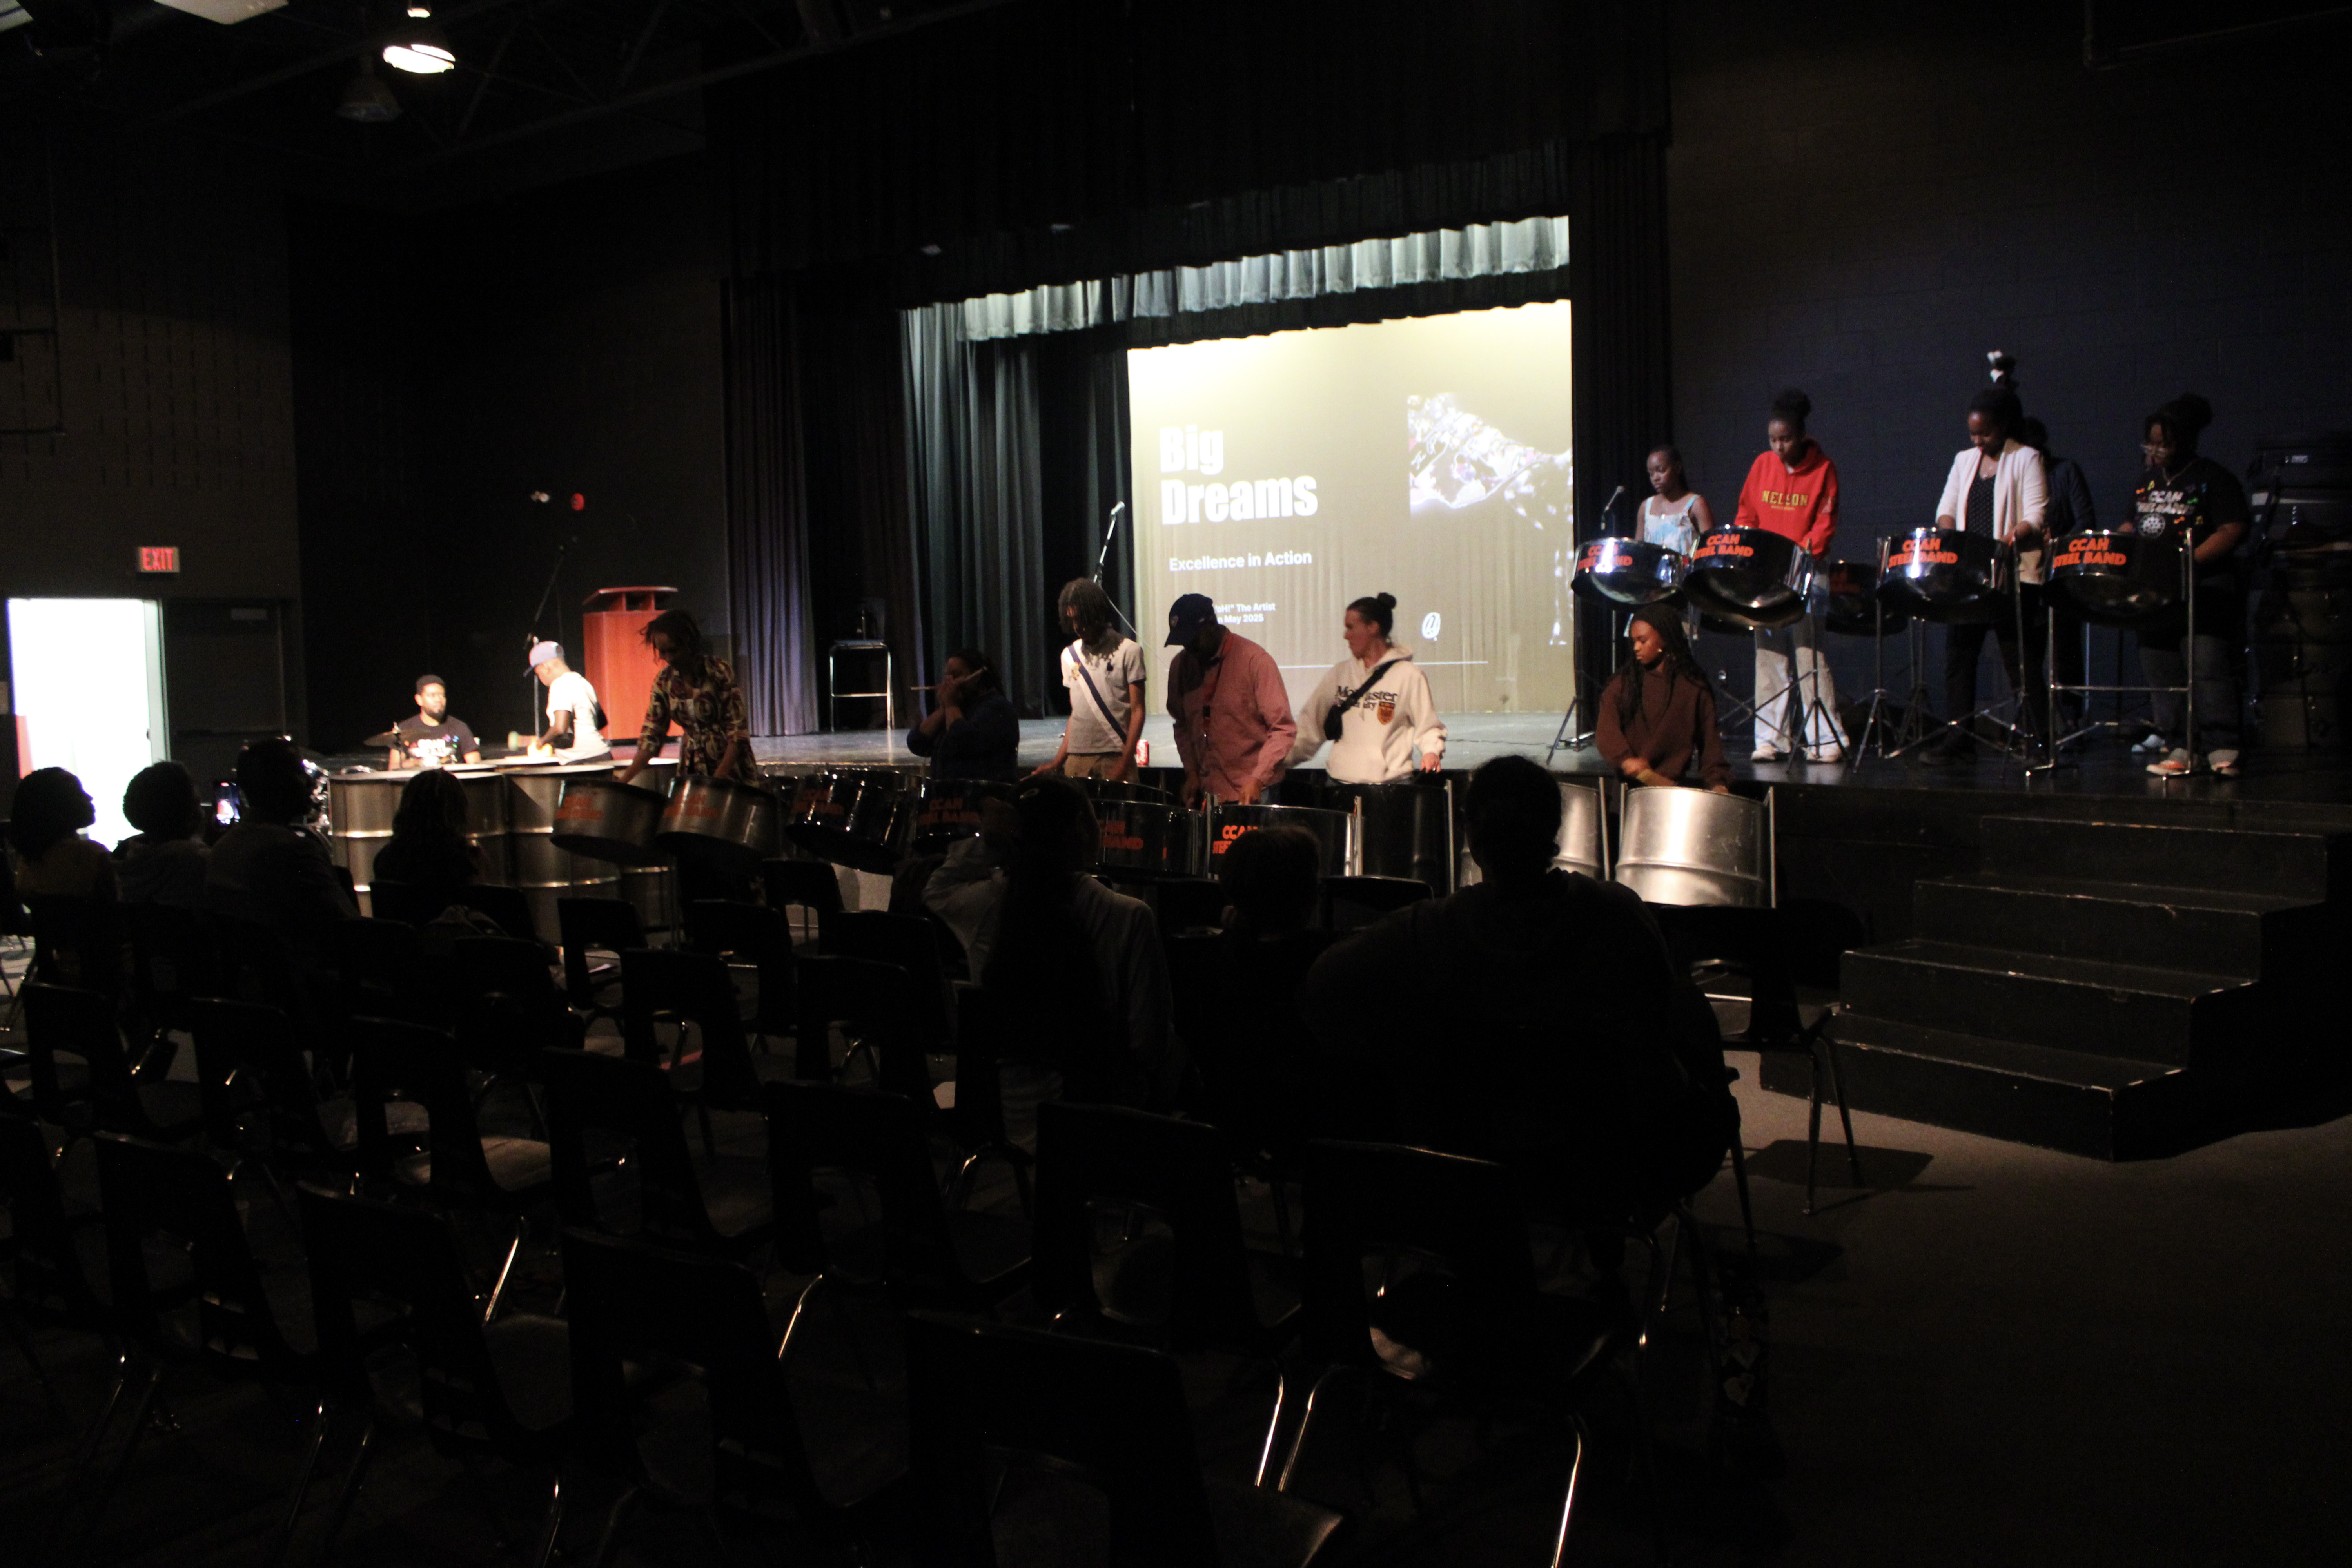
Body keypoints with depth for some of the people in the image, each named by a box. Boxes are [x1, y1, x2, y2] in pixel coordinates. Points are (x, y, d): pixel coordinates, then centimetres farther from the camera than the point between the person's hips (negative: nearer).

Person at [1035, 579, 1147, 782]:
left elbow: (1137, 712, -5)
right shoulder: (1069, 656, 14)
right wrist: (1058, 762, 8)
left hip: (1115, 757, -4)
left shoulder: (1128, 652, -2)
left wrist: (1125, 762, -14)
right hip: (1077, 759, 4)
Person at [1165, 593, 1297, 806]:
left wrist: (1257, 779, -22)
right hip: (1208, 792, 4)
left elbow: (1283, 729, -12)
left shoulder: (1254, 660, -10)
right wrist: (1191, 771, 5)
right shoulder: (1180, 666, 6)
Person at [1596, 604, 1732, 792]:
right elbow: (1607, 729, -5)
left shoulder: (1694, 687, 4)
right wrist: (1626, 759, -23)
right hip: (1629, 786, 1)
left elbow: (1709, 741, 3)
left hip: (1673, 782, -1)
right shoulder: (1623, 683, 7)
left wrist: (1717, 782, -11)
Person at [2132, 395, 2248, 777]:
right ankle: (2179, 747, 7)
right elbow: (2134, 526, 26)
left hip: (2206, 585, -7)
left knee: (2210, 661, -15)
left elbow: (2234, 531, -11)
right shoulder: (2148, 480, 17)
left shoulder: (2213, 479, -3)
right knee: (2159, 666, 3)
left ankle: (2222, 748, -17)